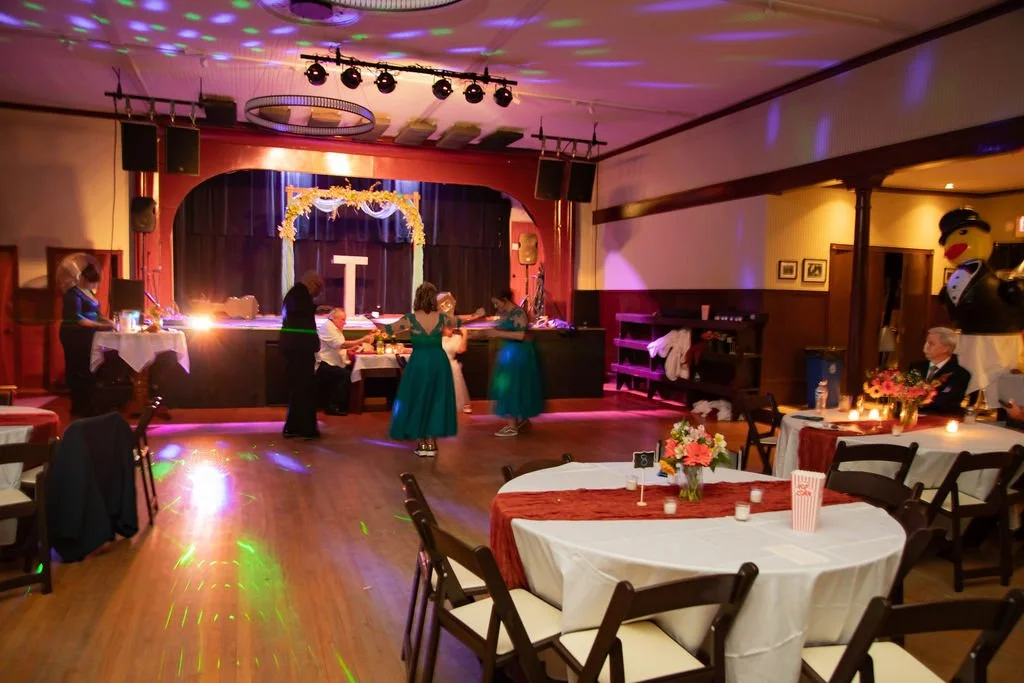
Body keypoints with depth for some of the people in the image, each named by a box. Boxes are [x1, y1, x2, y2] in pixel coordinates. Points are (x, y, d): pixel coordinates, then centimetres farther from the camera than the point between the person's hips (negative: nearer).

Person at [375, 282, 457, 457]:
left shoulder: (410, 318, -9)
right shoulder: (442, 317, -4)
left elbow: (389, 329, 2)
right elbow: (458, 322, 16)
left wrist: (373, 322, 20)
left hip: (418, 362, -2)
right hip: (438, 362, 2)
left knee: (416, 401, 11)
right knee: (436, 401, 13)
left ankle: (421, 444, 14)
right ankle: (431, 443, 16)